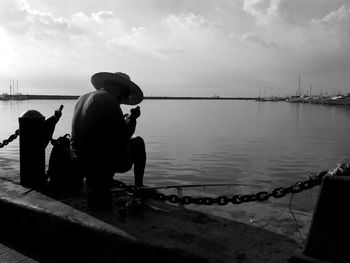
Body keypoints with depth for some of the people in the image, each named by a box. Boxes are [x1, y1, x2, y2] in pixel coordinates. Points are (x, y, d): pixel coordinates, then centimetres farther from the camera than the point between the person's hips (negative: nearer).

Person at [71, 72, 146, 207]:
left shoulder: (82, 98, 13)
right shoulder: (108, 100, -14)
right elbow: (124, 135, -13)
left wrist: (122, 120, 24)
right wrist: (132, 118, 6)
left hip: (81, 161, 8)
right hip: (103, 161, -8)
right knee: (138, 143, 13)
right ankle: (139, 187, 21)